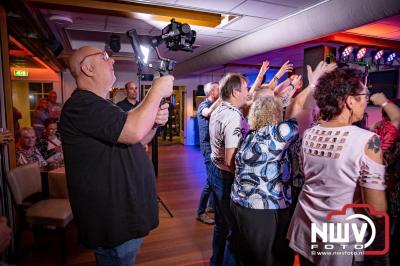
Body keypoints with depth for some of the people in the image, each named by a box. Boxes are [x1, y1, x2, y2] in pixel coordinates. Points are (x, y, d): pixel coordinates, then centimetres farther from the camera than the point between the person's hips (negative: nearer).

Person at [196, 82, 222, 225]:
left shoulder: (215, 105, 13)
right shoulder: (204, 105, -13)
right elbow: (208, 113, -37)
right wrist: (221, 98, -37)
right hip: (208, 146, -9)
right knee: (211, 178, -9)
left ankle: (212, 205, 32)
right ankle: (201, 212, 1)